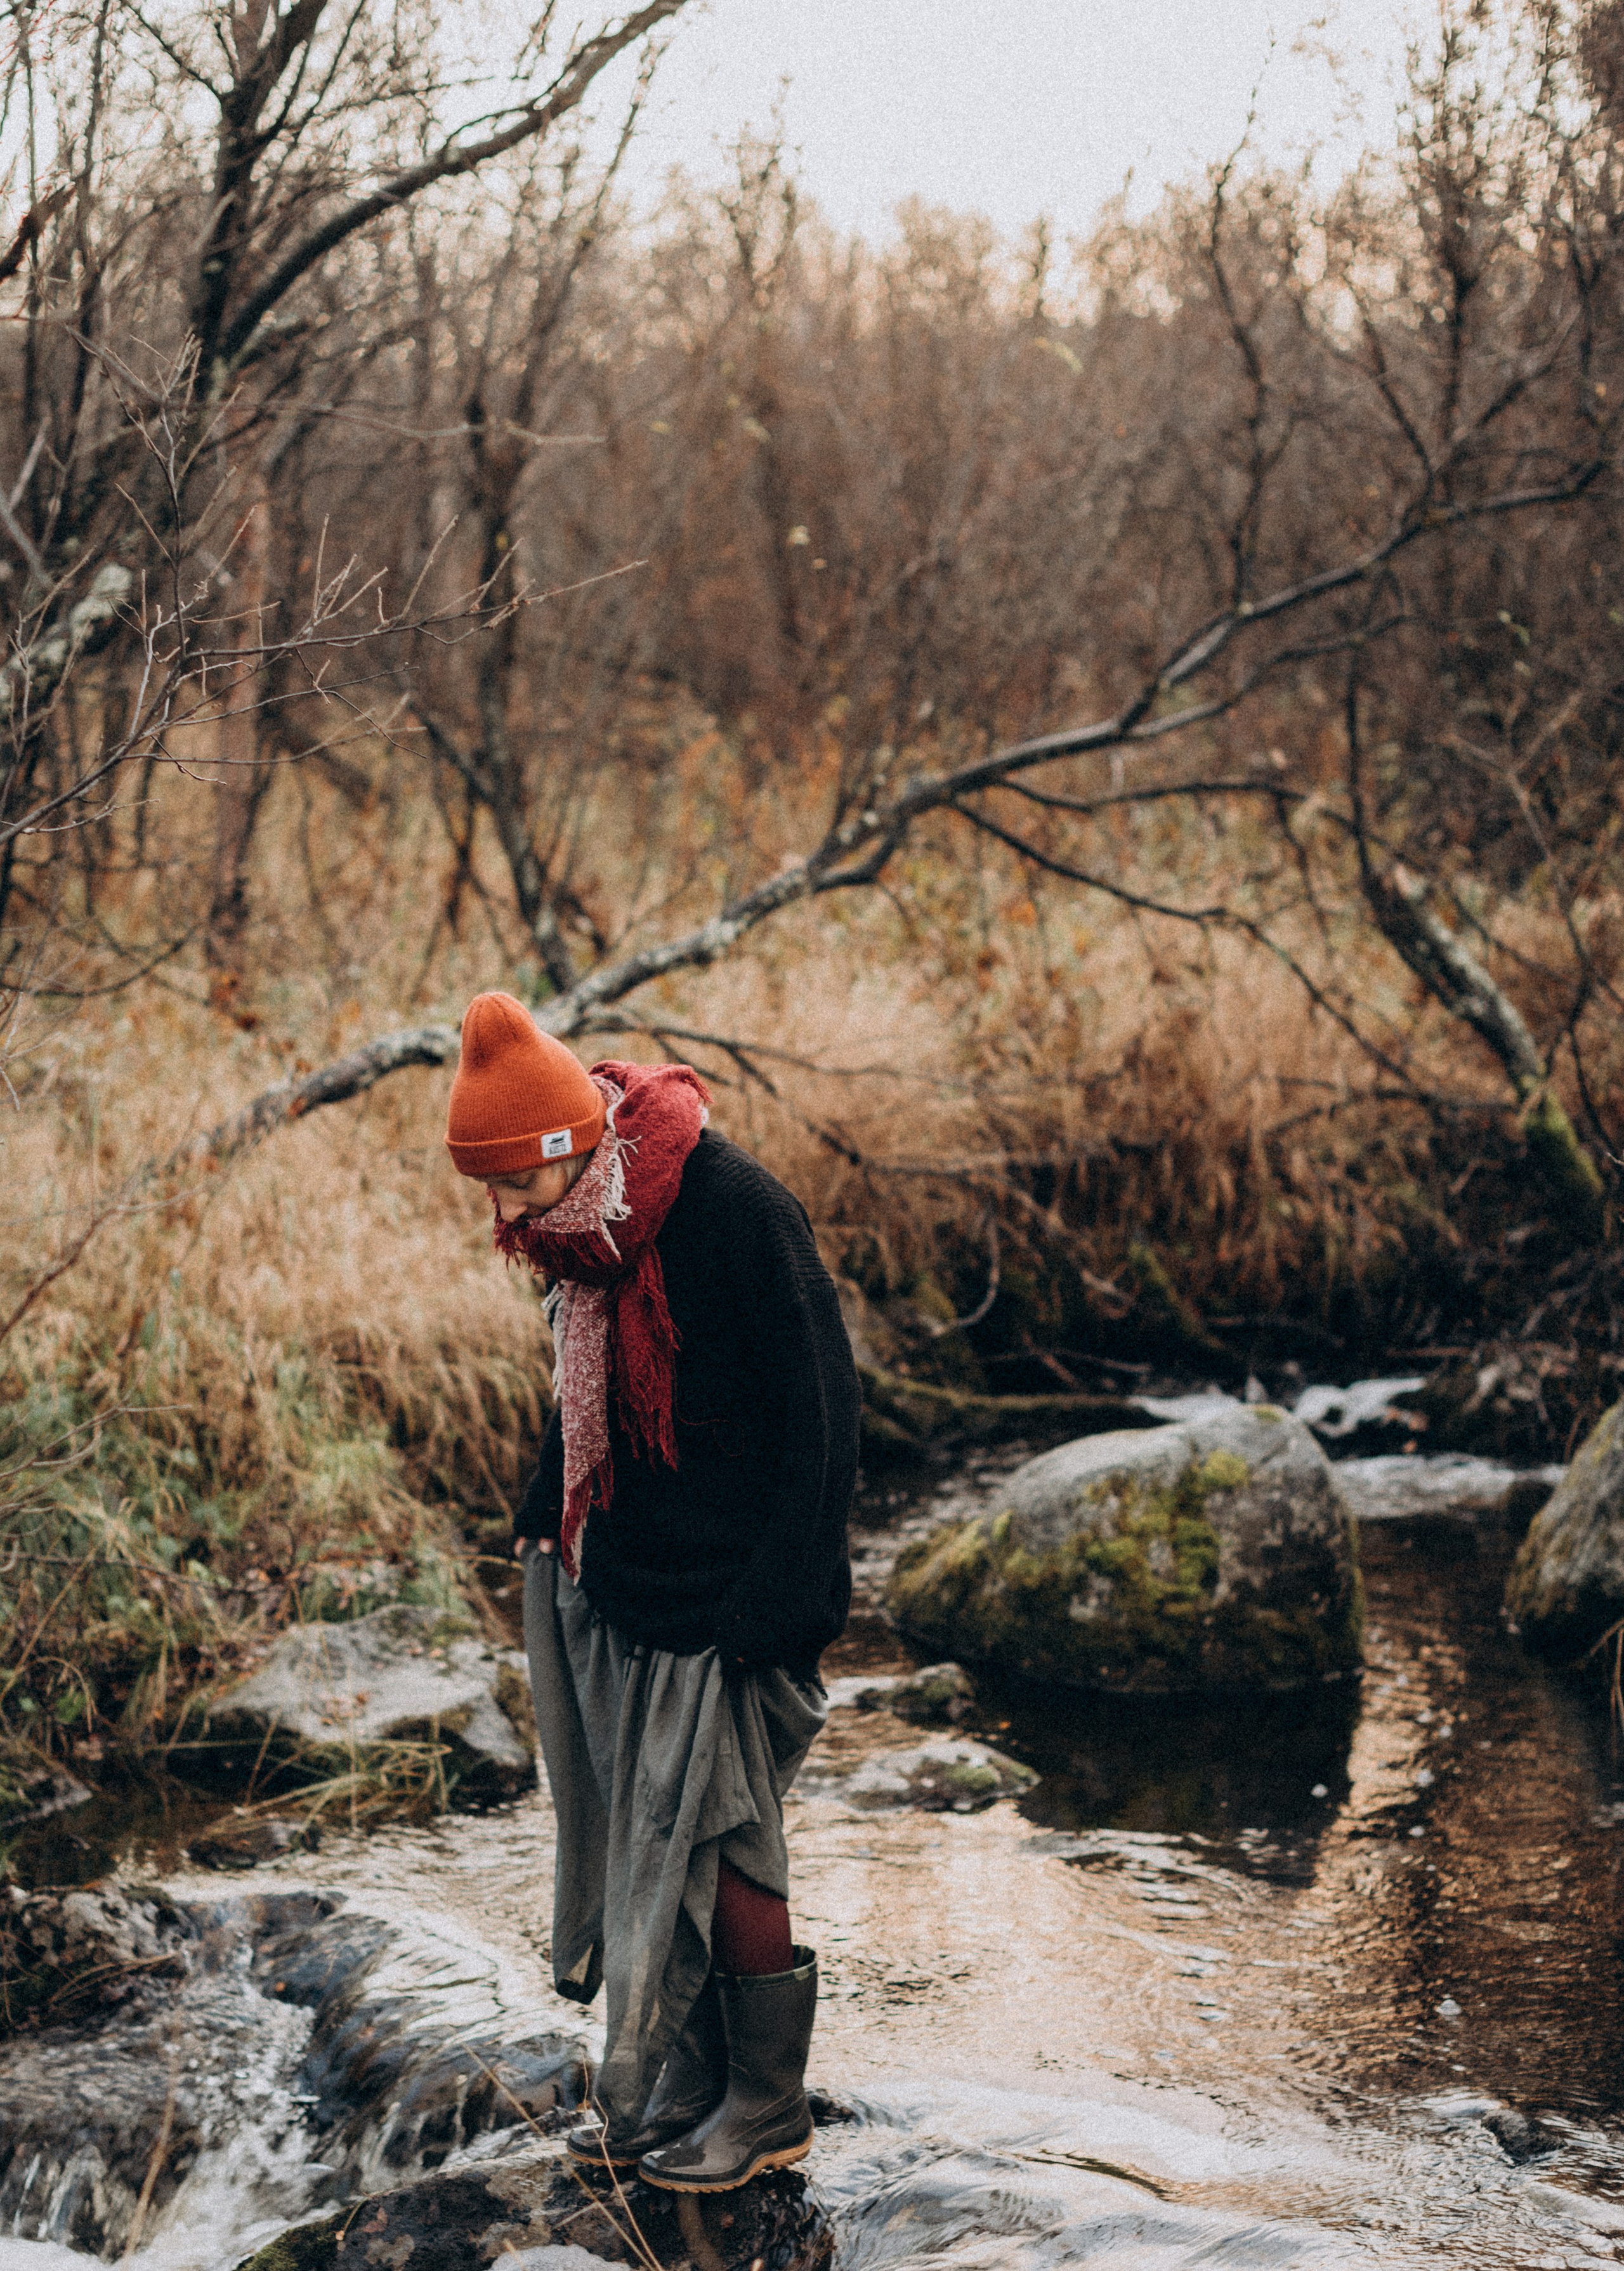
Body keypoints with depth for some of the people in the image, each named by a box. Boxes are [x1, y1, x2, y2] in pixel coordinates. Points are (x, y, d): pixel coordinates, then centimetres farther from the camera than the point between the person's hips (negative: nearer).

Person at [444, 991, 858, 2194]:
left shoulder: (738, 1212, -22)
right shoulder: (590, 1227, 2)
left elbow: (817, 1414, -18)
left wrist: (780, 1599, -19)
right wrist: (549, 1519, 14)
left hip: (725, 1603, -8)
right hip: (625, 1587, 8)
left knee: (720, 1848, 1)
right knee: (650, 1843, 13)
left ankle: (770, 2110, 16)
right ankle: (686, 2085, 26)